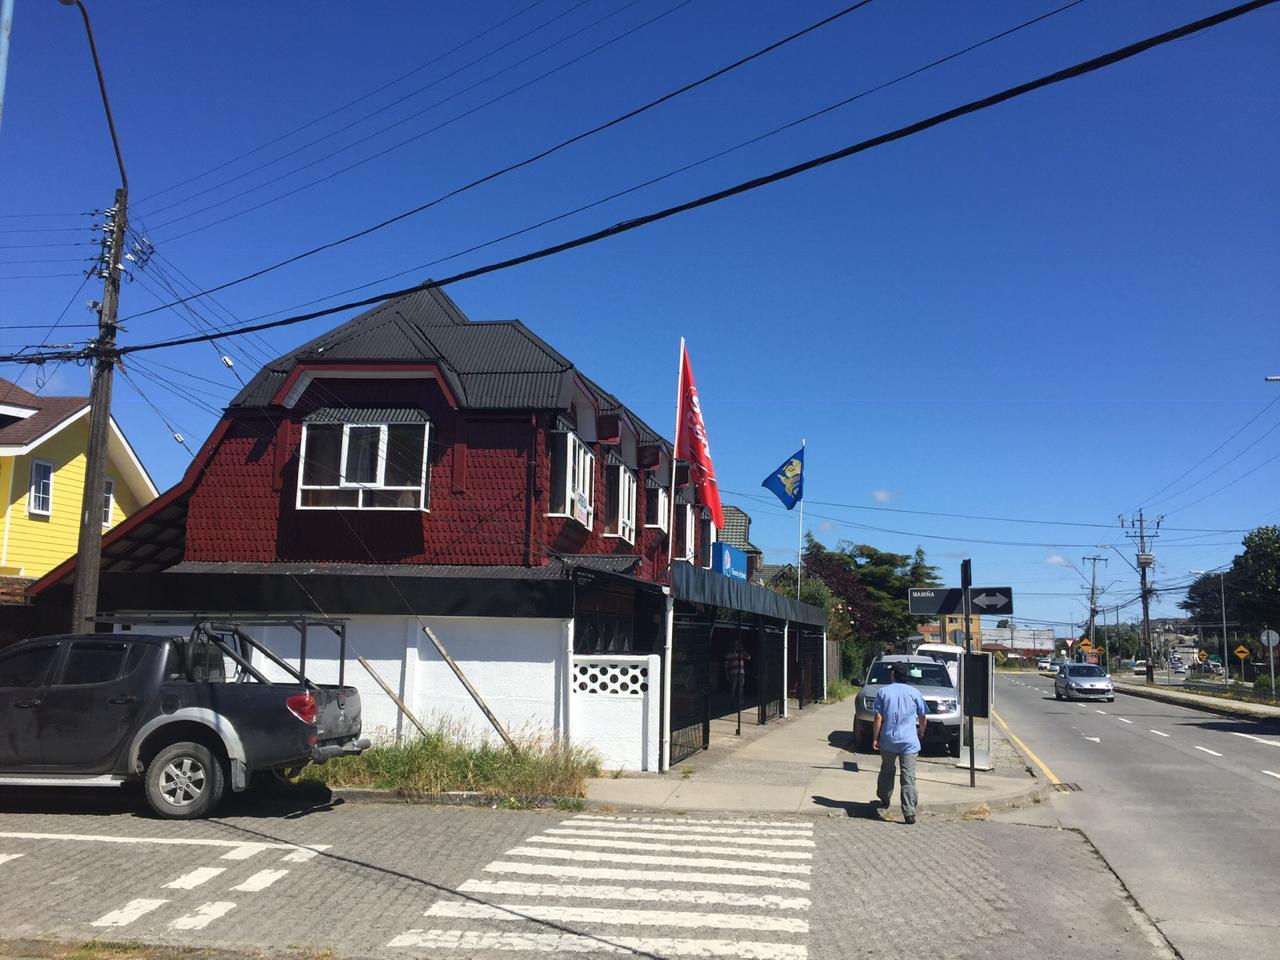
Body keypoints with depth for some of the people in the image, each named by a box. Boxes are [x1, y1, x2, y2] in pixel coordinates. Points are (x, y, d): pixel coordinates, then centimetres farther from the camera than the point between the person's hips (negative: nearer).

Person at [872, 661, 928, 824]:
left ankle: (884, 799, 37)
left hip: (888, 740, 1)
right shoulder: (915, 693, 2)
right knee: (909, 777, -4)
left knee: (887, 771, 22)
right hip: (909, 741, -1)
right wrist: (921, 731, 31)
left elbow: (878, 717, -4)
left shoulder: (883, 691, -1)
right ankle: (909, 813, -10)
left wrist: (875, 738, 2)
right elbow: (922, 717, 11)